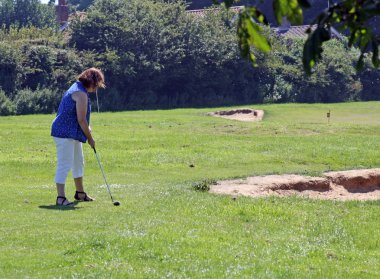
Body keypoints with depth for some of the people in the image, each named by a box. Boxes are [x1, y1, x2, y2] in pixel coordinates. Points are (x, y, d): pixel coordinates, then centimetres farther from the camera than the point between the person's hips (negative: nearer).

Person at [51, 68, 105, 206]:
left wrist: (87, 128, 4)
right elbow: (81, 119, -19)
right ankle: (61, 198, -11)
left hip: (72, 134, 11)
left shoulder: (77, 88, 15)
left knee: (78, 163, 21)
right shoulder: (81, 93, -18)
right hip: (65, 134, -11)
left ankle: (80, 193, 33)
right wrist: (90, 138, -9)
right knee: (64, 165, -11)